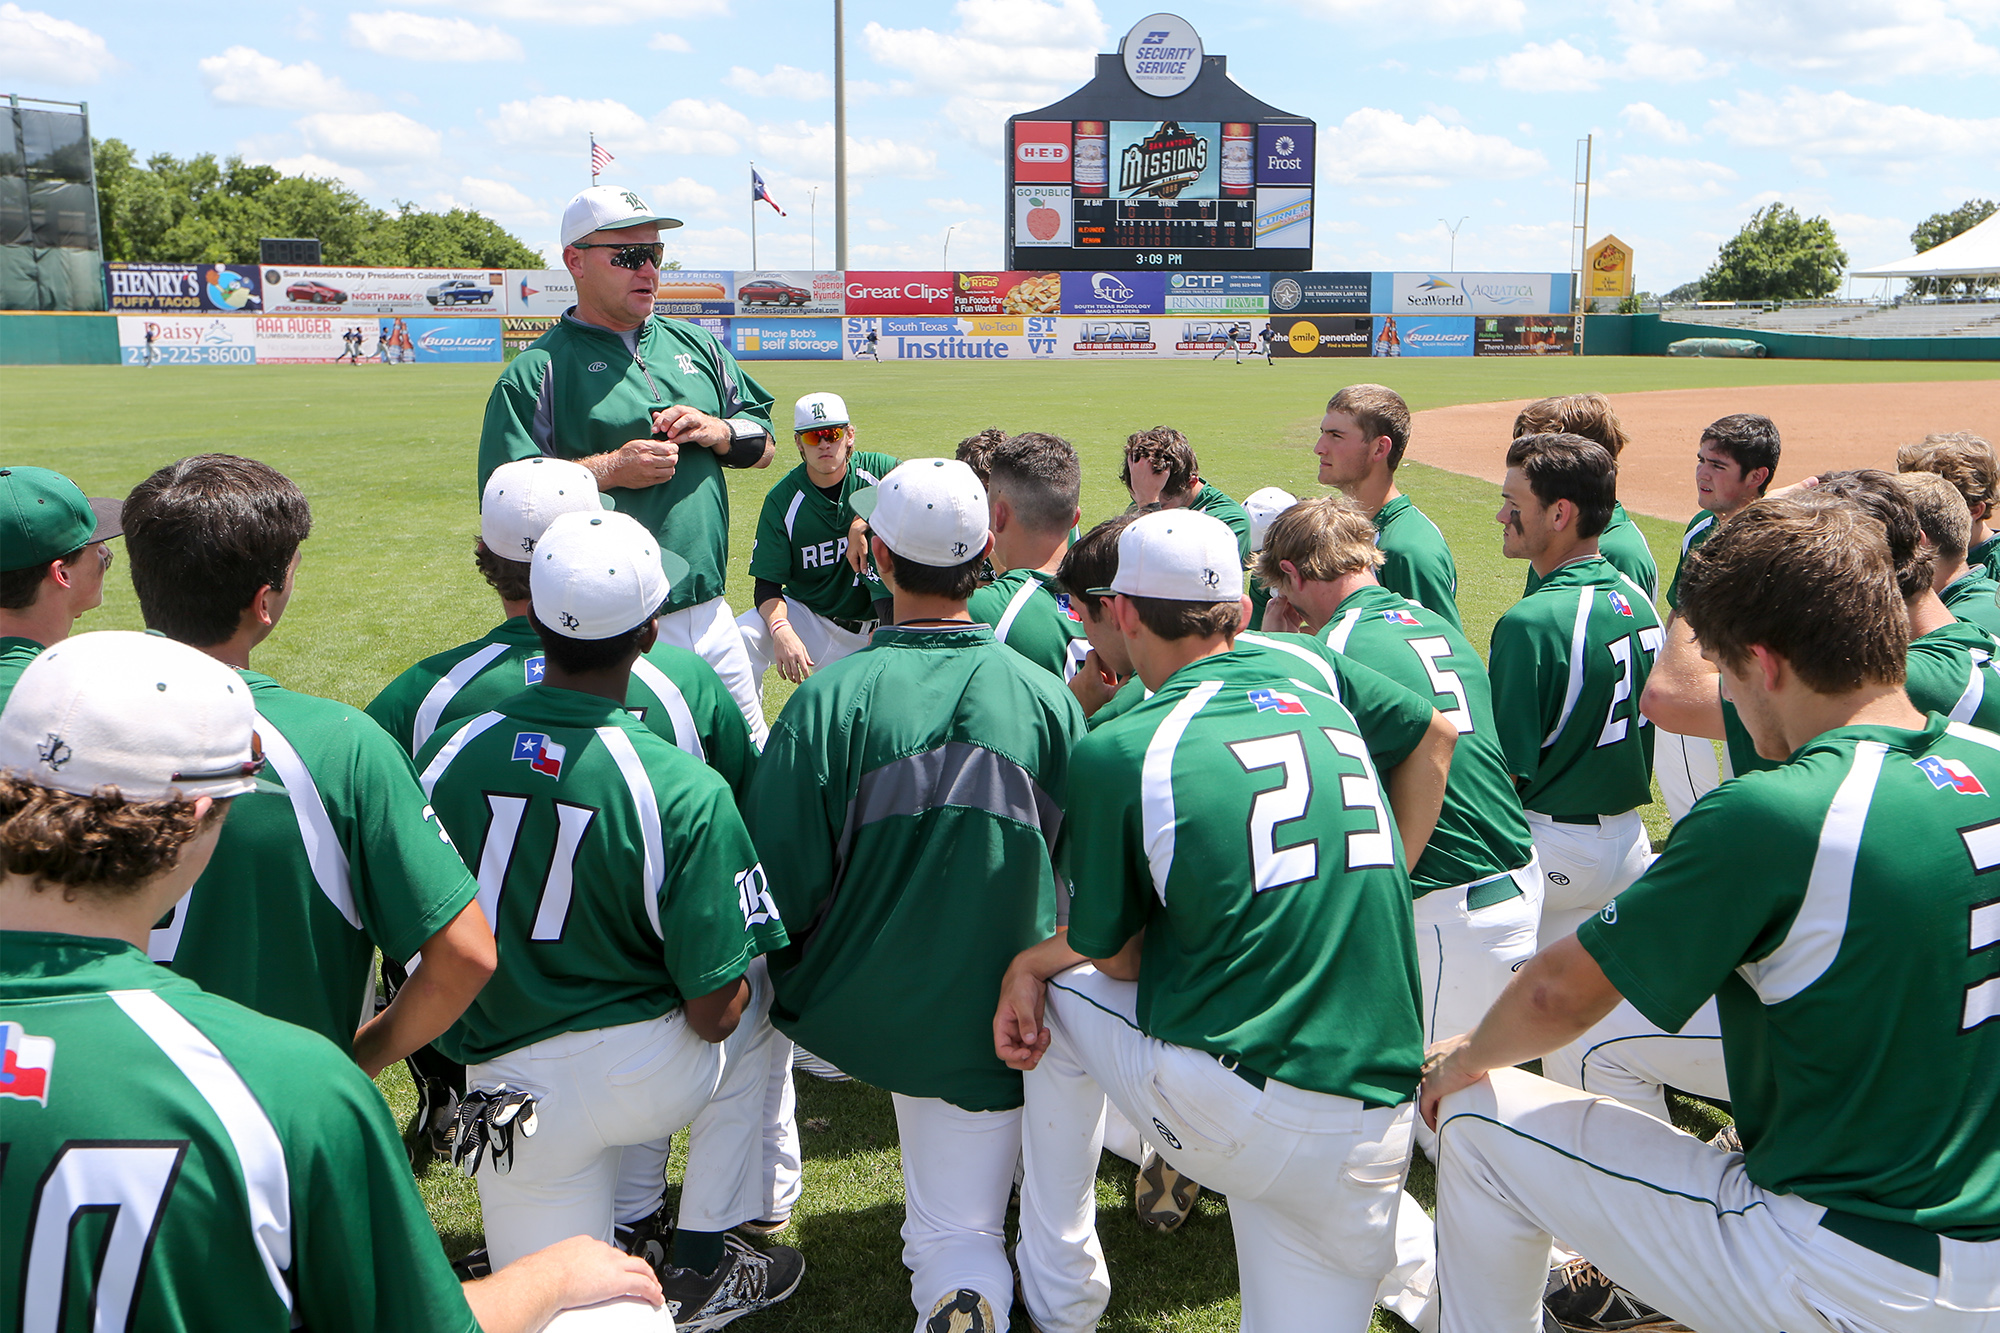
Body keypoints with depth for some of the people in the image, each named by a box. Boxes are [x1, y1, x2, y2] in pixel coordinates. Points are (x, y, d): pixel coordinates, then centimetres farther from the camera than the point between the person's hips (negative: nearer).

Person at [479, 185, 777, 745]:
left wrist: (716, 430, -4)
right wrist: (610, 469, -19)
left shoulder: (695, 344, 13)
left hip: (709, 612, 6)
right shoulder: (536, 373, -5)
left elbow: (762, 443, 17)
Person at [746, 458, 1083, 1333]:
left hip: (854, 1011, -1)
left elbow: (781, 889, -15)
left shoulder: (831, 697, -17)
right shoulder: (1045, 695, -8)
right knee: (960, 1234, 16)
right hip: (990, 1023, 1)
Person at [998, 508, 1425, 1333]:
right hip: (1377, 1121, 5)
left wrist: (1029, 961, 24)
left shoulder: (1118, 748, -6)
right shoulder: (1330, 710, 11)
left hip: (1226, 1108, -5)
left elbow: (1117, 955, 1)